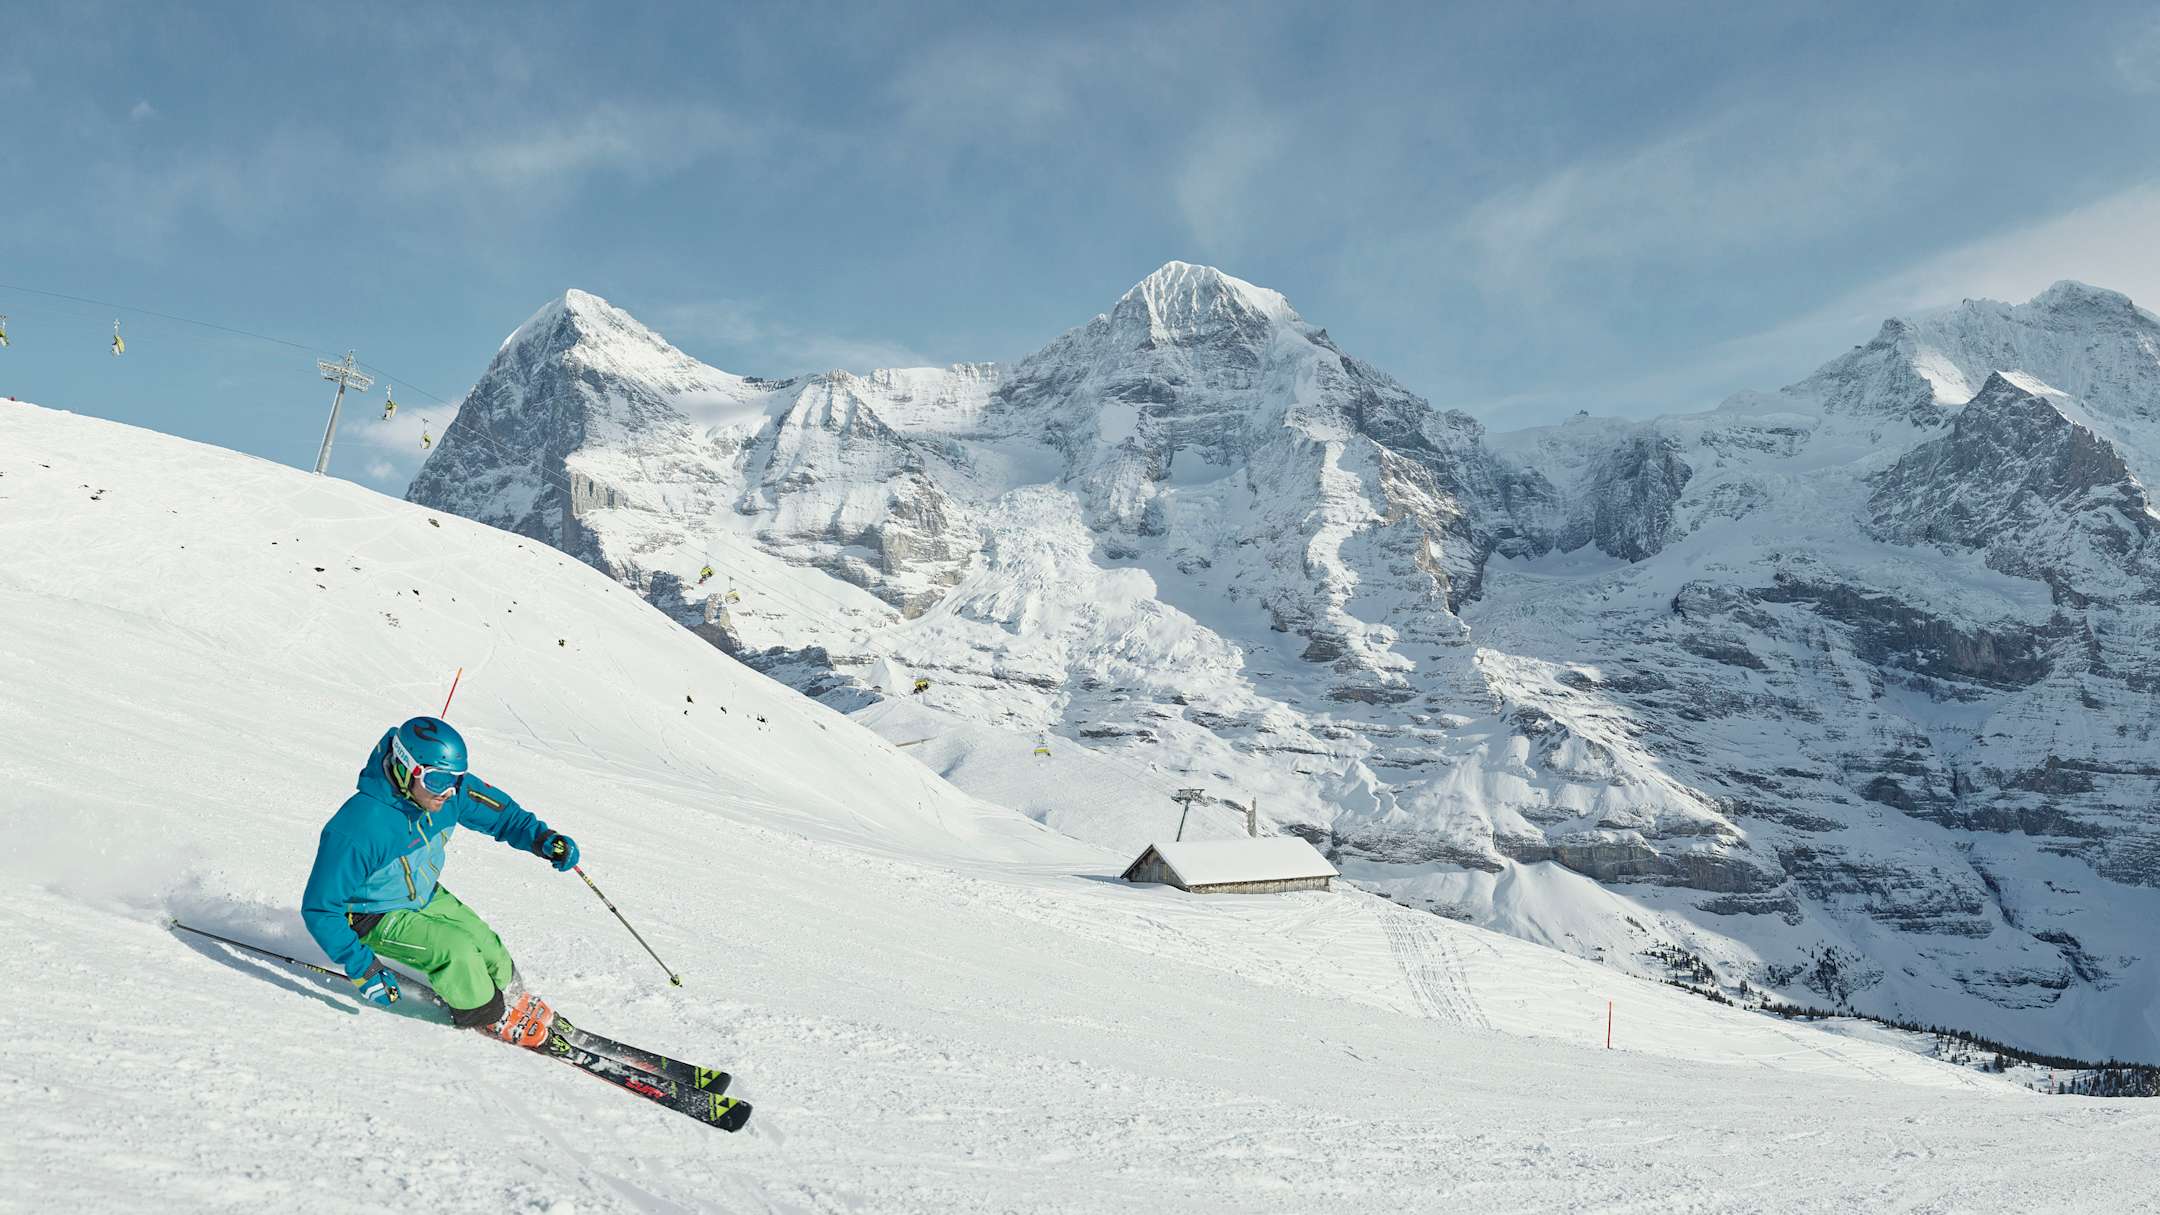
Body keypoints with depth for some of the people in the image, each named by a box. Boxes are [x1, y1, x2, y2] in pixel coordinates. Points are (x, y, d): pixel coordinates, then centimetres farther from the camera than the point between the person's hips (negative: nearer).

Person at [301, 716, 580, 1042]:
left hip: (427, 897, 6)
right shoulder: (359, 827, -37)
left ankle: (514, 1000, 33)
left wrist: (542, 837, -17)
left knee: (487, 946, 2)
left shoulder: (450, 788, -20)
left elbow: (498, 810, 0)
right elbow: (320, 908, -27)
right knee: (455, 948, -23)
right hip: (378, 919, -6)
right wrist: (362, 967, -29)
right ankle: (487, 1017, 4)